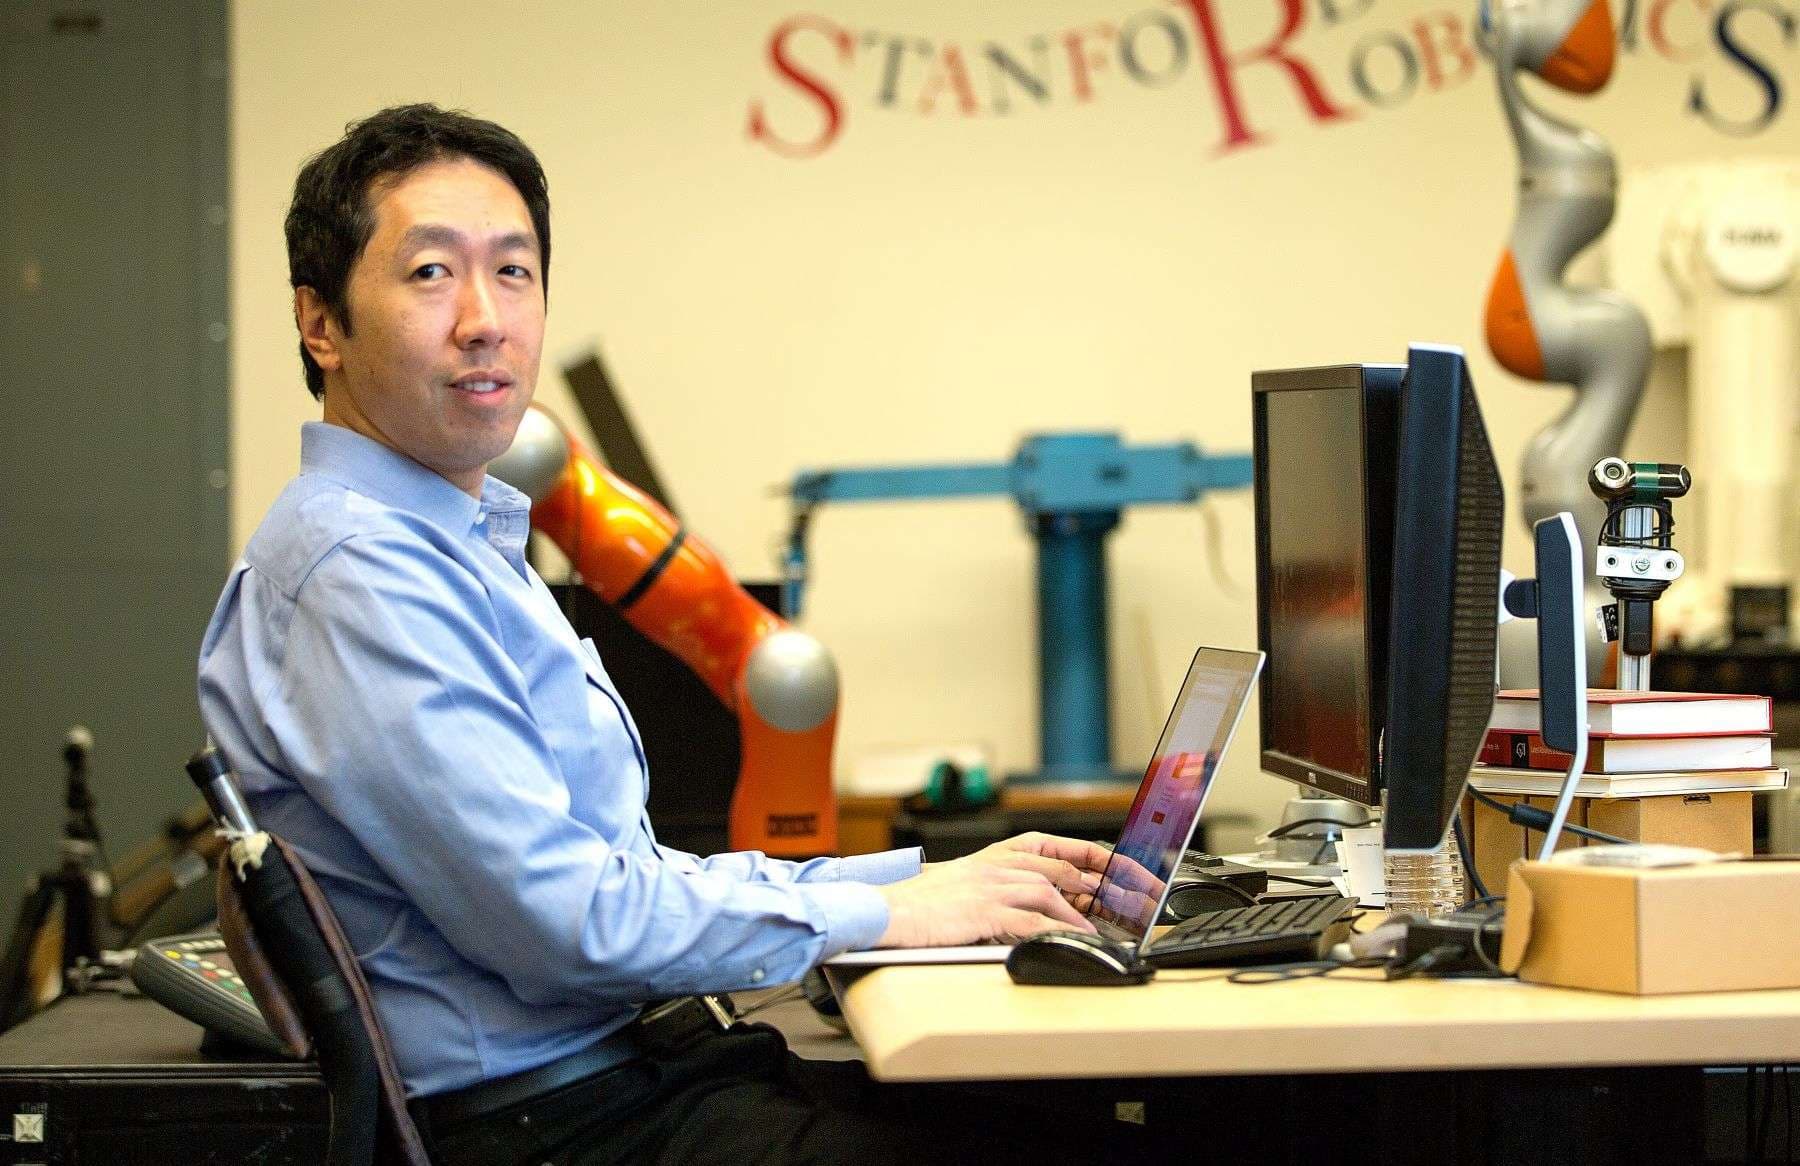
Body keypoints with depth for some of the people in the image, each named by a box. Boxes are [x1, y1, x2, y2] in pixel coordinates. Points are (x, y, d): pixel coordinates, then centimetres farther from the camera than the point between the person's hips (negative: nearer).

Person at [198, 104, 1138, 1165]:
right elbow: (568, 924, -20)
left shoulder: (466, 550, 18)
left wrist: (932, 878, 9)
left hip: (622, 1064, 10)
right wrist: (881, 914, -10)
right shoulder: (354, 573, -15)